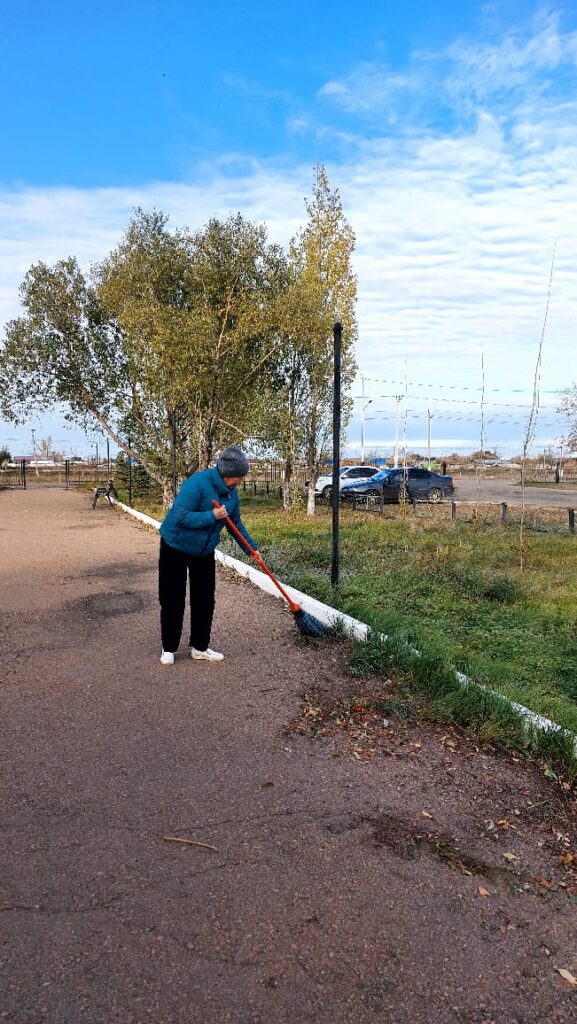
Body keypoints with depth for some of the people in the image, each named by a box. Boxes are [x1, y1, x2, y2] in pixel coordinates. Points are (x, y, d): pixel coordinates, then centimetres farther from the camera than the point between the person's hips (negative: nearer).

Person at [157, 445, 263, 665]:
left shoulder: (231, 493, -4)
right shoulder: (197, 483, -27)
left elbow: (236, 524, 8)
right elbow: (179, 517, -32)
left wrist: (252, 548, 6)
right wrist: (212, 516, -32)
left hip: (204, 552, 6)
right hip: (175, 548, -6)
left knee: (205, 601, 7)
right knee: (172, 601, 1)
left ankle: (200, 647, 19)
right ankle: (169, 648, 16)